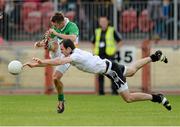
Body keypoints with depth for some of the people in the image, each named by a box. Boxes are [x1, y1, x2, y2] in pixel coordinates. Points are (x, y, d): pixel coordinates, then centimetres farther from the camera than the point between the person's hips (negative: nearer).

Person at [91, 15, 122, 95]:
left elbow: (120, 42, 7)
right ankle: (101, 91, 8)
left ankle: (114, 91, -5)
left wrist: (115, 49, -3)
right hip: (100, 56, 4)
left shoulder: (112, 31, 2)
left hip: (109, 56, -4)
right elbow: (93, 43, 27)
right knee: (100, 74, 4)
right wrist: (95, 51, 13)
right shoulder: (97, 32, 14)